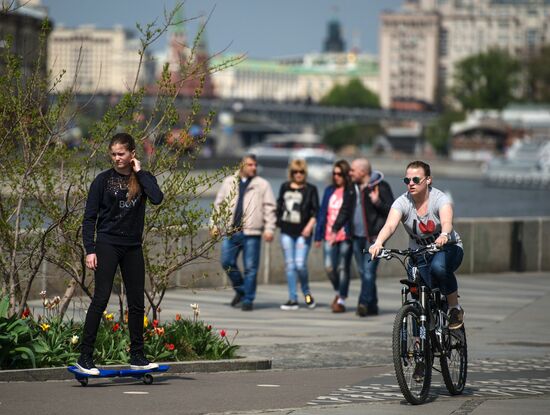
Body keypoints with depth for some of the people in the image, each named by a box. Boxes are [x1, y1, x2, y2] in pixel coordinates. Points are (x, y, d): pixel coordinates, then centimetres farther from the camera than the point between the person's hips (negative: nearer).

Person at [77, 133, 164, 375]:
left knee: (137, 302, 6)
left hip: (133, 247, 3)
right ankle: (85, 357, -9)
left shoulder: (143, 178, 5)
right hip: (107, 244, -3)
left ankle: (137, 356, 16)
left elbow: (157, 198, -16)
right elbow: (89, 217, -2)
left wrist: (139, 172, -9)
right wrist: (89, 250, -10)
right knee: (100, 299, -10)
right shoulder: (103, 180, -1)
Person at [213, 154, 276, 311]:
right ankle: (240, 290, 23)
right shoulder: (229, 182, 12)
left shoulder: (262, 185, 4)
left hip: (251, 233, -3)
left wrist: (269, 229, -8)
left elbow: (270, 208, 1)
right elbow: (218, 204, 16)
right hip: (231, 232, 3)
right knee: (227, 262, 1)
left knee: (250, 267, -3)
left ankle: (248, 299, 5)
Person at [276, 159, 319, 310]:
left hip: (302, 232, -4)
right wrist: (276, 223, 15)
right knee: (289, 265, 3)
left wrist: (310, 225, -17)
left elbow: (315, 211, -4)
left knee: (300, 264, -12)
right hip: (287, 231, 4)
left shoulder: (310, 189, 1)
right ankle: (293, 299, 7)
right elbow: (279, 206, 19)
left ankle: (306, 291, 14)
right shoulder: (285, 187, 12)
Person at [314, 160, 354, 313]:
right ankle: (339, 292, 26)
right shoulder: (329, 191, 13)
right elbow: (322, 213, 15)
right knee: (329, 267, 0)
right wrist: (318, 235, 12)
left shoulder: (351, 192, -3)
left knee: (342, 268, -1)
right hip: (329, 235, 4)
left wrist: (336, 230, -16)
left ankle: (341, 300, 7)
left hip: (345, 236, -4)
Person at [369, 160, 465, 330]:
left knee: (438, 266, -36)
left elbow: (447, 222, -40)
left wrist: (444, 235, -64)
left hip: (447, 247, -3)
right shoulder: (402, 203, -15)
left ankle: (455, 308, -14)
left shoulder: (440, 199, -20)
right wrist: (378, 243, -54)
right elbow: (390, 225, -33)